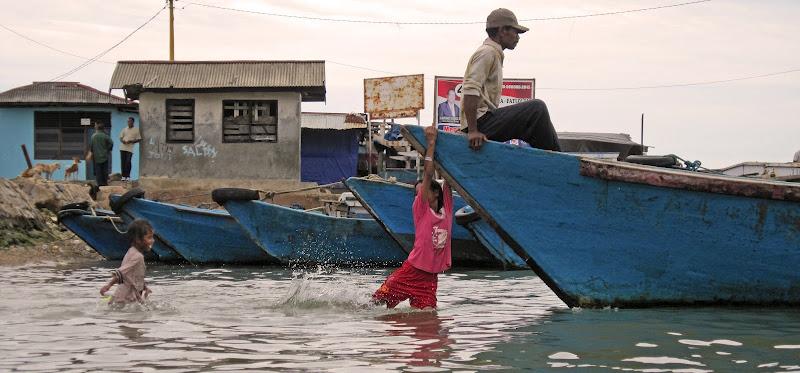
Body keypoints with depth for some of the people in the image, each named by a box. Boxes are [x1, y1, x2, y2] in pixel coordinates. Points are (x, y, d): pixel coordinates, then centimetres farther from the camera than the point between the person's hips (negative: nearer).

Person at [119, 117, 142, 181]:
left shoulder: (136, 130, 3)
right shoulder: (124, 129, 16)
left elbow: (139, 139, 2)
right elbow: (121, 137, 19)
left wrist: (131, 141, -12)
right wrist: (122, 140, -5)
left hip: (130, 148, -4)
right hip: (123, 147, 4)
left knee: (128, 162, -11)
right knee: (123, 162, 1)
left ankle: (128, 176, -3)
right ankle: (123, 176, 7)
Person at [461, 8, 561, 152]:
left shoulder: (494, 54, 23)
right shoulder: (487, 52, -10)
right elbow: (470, 91, -21)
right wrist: (473, 131, -27)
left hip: (486, 121, 11)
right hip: (482, 121, -11)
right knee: (537, 108, -17)